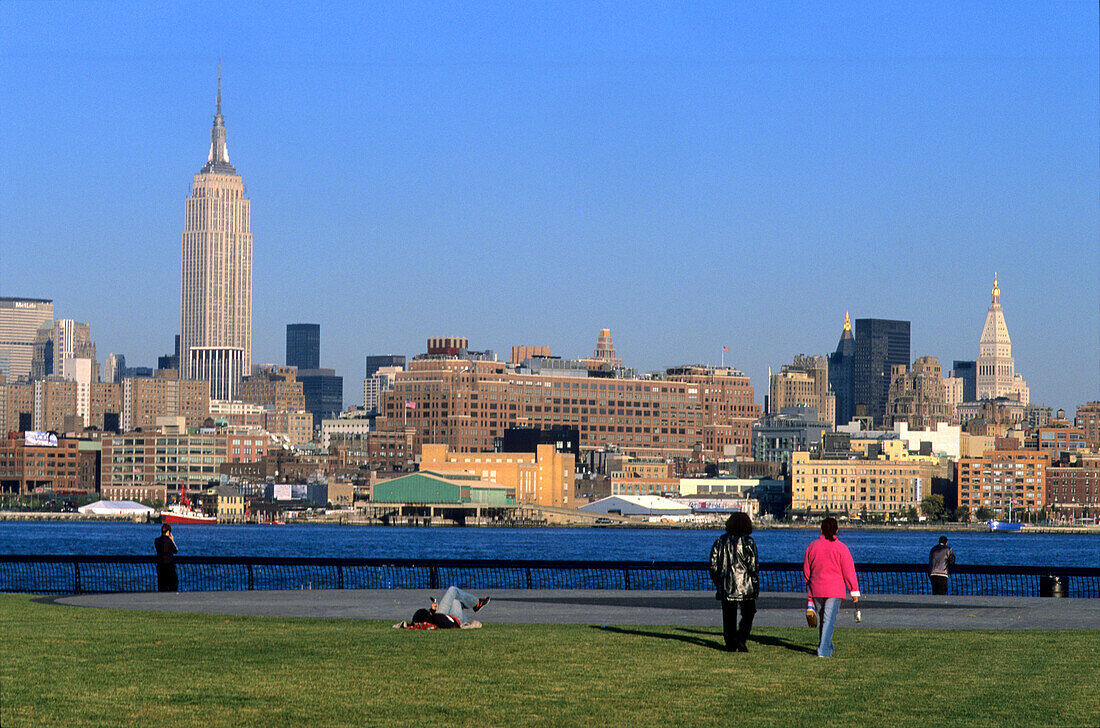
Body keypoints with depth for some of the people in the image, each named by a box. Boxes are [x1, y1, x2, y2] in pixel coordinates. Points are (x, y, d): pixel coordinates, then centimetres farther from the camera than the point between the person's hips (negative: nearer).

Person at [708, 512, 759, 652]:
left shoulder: (721, 541, 6)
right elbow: (753, 565, -10)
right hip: (745, 587, -4)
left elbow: (713, 564, 7)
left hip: (725, 586, 4)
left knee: (728, 617, 8)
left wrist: (717, 583, 15)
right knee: (748, 614, 6)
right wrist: (756, 583, 1)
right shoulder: (747, 541, -8)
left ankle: (730, 644, 6)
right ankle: (741, 639, -10)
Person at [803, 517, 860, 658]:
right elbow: (849, 571, -6)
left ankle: (827, 647, 24)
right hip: (835, 590, -4)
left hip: (816, 589, 4)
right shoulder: (841, 548, -5)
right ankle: (823, 650, -14)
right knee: (829, 620, -6)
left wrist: (809, 588, 26)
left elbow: (806, 571, 13)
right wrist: (854, 592, -1)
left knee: (824, 618, 17)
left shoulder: (812, 547, 5)